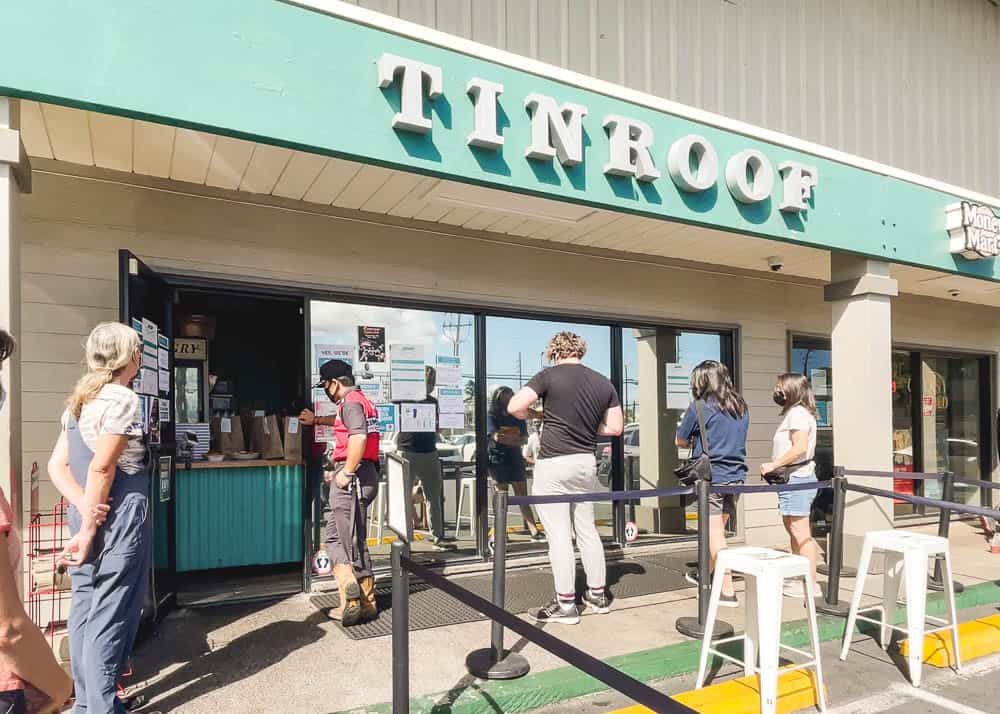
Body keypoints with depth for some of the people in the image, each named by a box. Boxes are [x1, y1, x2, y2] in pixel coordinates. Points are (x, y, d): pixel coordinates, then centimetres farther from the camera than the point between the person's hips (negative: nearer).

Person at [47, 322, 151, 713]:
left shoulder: (79, 400, 11)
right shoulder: (123, 400, -15)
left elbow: (57, 465, 7)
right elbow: (101, 469, -18)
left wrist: (85, 510, -4)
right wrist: (89, 528, -13)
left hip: (86, 515, 9)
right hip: (120, 517, -8)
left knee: (85, 607, 15)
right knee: (110, 614, 1)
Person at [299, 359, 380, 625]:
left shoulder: (350, 402, -10)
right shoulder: (360, 400, 21)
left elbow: (358, 436, -28)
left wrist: (346, 472, -22)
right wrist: (316, 420, 53)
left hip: (354, 477, -10)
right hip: (362, 475, 10)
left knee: (354, 543, -4)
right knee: (335, 538, 11)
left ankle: (364, 603, 3)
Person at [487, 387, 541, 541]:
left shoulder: (518, 417, 10)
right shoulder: (491, 417, 0)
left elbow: (525, 440, 1)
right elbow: (496, 437, -14)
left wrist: (507, 438, -14)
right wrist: (516, 439, -7)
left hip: (516, 460, 3)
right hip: (498, 460, -3)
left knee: (523, 497, 2)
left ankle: (534, 530, -2)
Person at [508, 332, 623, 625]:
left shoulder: (550, 376, -9)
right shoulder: (604, 383, 6)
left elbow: (515, 407, -16)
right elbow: (615, 428, 8)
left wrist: (538, 414, 3)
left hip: (554, 464, -5)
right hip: (586, 463, 6)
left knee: (559, 535, 1)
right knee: (587, 530, 18)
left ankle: (566, 604, 8)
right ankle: (597, 595, 27)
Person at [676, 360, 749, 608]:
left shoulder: (699, 407, -10)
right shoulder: (741, 408, 8)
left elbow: (680, 441, 0)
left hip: (710, 478, -6)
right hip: (736, 477, 6)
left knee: (715, 535, 1)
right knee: (717, 531, 19)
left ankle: (727, 591, 2)